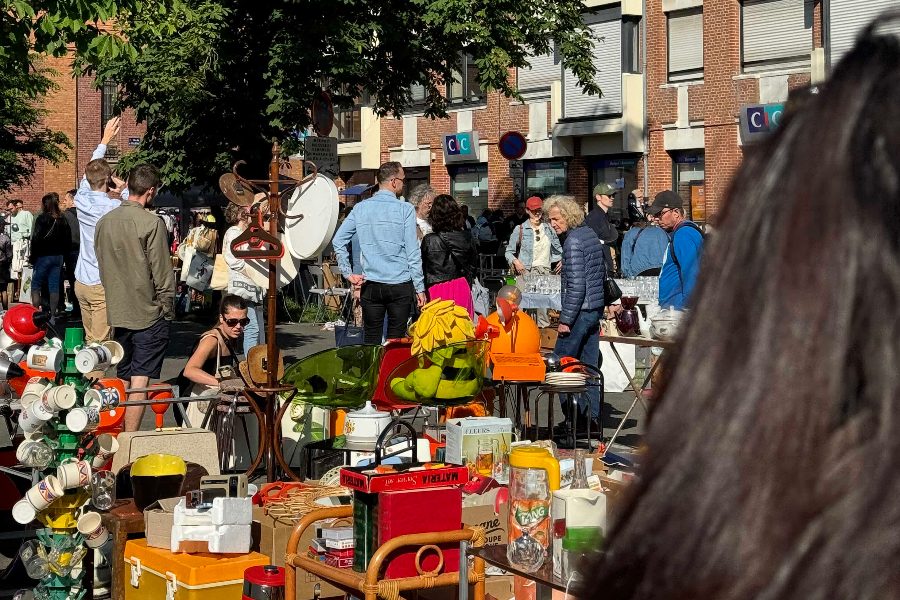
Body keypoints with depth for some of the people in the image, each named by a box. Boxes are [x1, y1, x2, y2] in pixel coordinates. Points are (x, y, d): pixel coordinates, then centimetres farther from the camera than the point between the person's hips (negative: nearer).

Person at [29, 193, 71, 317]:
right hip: (58, 257, 6)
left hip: (44, 256, -5)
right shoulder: (62, 219, 6)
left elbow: (36, 239, -15)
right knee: (54, 286, 7)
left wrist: (32, 257, -7)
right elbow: (68, 239, 11)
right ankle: (53, 315, 6)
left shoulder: (42, 218, -12)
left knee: (36, 285, 2)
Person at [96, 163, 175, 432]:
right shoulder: (151, 223, -15)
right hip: (148, 313, -6)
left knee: (123, 380, 16)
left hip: (117, 312, 6)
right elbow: (162, 272, -13)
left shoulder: (104, 222, 5)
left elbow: (101, 267, 14)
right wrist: (168, 308, -2)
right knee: (140, 381, -5)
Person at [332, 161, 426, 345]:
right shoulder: (405, 209, -6)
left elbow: (338, 241, 5)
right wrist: (419, 288, -2)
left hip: (371, 286, 3)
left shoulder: (360, 208, 5)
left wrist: (348, 274, 9)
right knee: (396, 340, 3)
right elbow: (413, 252, -6)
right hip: (400, 285, -3)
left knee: (371, 340, 8)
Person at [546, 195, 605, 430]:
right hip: (596, 309, 9)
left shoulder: (573, 241, -17)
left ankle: (574, 417, 0)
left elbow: (576, 285, -22)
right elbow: (602, 272, 20)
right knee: (589, 365, 11)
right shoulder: (591, 234, 12)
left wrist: (565, 319, -19)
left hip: (580, 311, -9)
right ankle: (592, 417, 12)